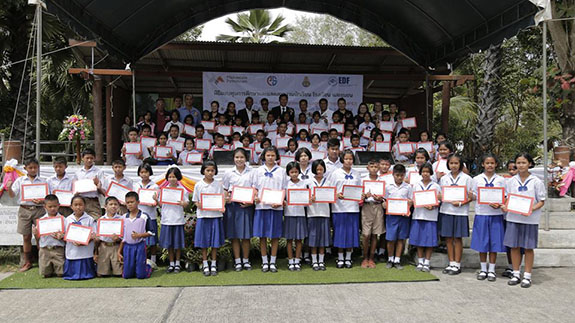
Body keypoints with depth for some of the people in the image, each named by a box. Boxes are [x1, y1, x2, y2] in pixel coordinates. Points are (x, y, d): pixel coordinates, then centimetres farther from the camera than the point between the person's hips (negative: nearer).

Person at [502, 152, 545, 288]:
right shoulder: (512, 181, 6)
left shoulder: (536, 182, -3)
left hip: (530, 219, -3)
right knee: (514, 246, 7)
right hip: (513, 217, 3)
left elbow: (541, 201, -2)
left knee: (528, 247, 5)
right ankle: (516, 274, 20)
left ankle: (527, 276, 17)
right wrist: (505, 206, -7)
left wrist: (532, 209, -19)